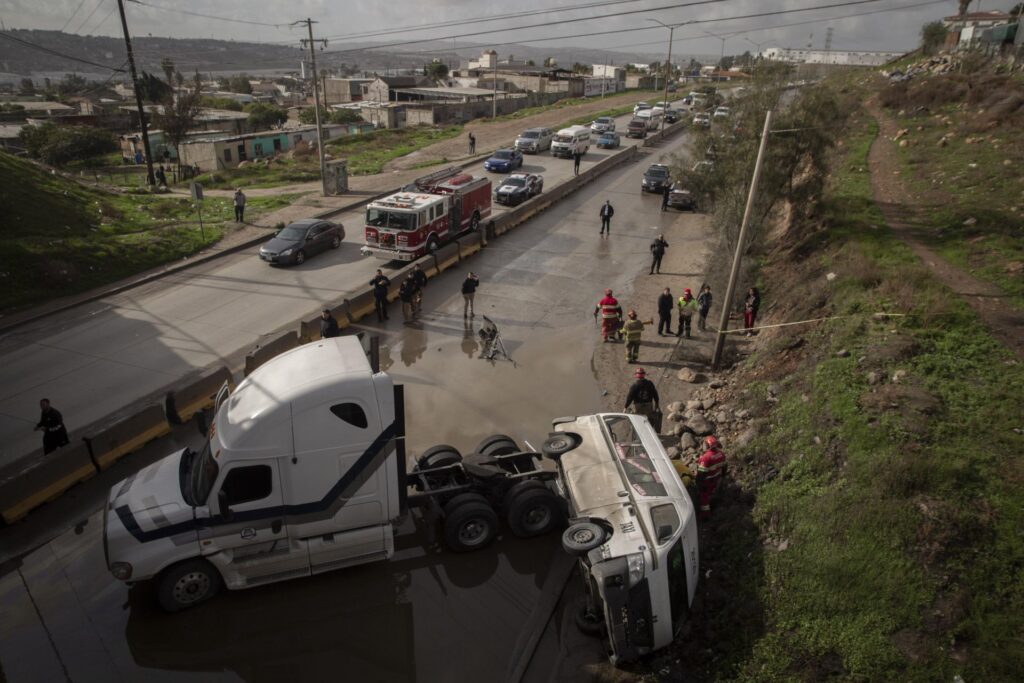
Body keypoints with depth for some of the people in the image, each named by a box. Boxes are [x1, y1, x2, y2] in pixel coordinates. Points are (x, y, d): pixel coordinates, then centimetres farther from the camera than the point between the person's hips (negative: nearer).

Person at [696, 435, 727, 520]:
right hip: (716, 478, 7)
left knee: (703, 495, 14)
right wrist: (721, 475, 20)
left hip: (707, 480, -7)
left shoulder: (706, 457, -36)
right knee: (709, 493, 30)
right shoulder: (721, 454, -13)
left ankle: (705, 513, 25)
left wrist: (699, 482, -14)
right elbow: (723, 467, 3)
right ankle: (707, 507, 52)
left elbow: (701, 472, -27)